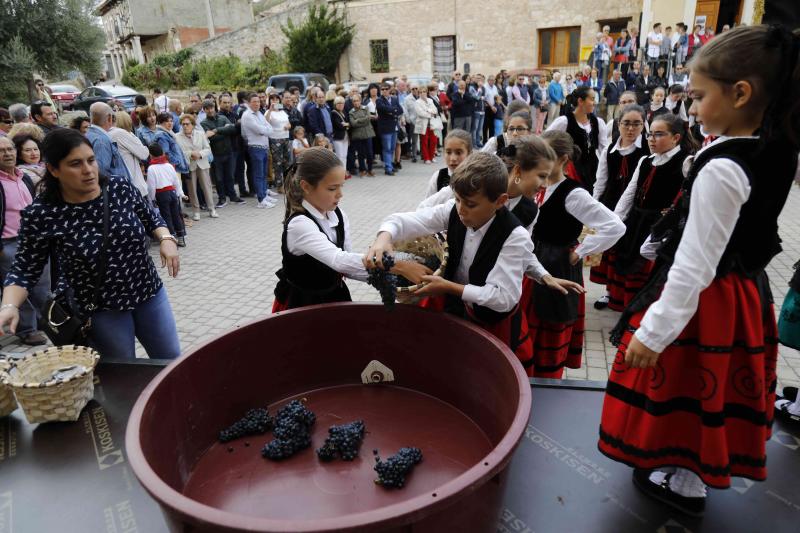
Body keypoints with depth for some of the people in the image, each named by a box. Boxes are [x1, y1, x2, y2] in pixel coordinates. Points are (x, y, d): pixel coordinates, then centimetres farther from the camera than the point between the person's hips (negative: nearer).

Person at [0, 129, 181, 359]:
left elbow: (150, 219, 7)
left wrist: (166, 239, -12)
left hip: (149, 293, 3)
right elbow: (25, 270, -8)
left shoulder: (120, 187, -8)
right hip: (99, 310, -3)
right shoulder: (41, 214, -16)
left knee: (172, 360, 15)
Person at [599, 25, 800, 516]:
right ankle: (699, 466, 46)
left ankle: (686, 484, 31)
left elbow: (695, 266, -28)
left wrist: (654, 331, -24)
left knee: (687, 384, 11)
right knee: (710, 384, 24)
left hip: (707, 298, -9)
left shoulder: (721, 170, -27)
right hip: (747, 287, 9)